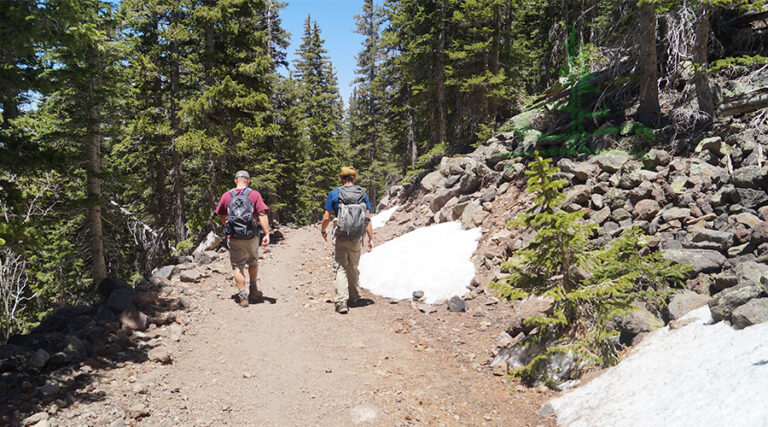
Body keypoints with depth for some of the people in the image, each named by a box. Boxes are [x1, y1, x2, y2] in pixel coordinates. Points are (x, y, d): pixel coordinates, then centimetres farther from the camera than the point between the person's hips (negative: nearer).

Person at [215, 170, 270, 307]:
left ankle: (242, 296, 2)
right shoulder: (254, 195, -2)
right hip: (251, 236, 0)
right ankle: (253, 290, 28)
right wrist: (267, 234, -11)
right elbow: (262, 215, -10)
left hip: (233, 238, 0)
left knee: (238, 267, 5)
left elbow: (222, 216, 17)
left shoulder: (226, 196, 5)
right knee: (253, 262, 21)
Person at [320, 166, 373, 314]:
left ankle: (341, 302, -12)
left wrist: (323, 230, 17)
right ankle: (353, 297, 31)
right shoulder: (363, 194, 4)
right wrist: (371, 238, 5)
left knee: (340, 268, -1)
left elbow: (326, 217, -1)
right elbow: (367, 218, 0)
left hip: (340, 236, -3)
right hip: (357, 237, 3)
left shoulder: (334, 193, -3)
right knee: (353, 268, 18)